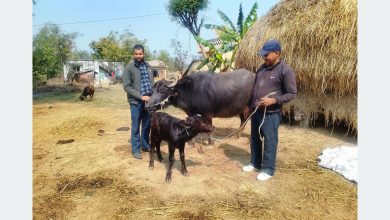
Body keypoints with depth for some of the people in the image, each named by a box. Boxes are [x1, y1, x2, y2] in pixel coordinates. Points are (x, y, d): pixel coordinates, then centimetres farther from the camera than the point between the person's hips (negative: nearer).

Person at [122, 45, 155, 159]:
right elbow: (126, 86, -11)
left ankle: (145, 145, 30)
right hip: (136, 102, -4)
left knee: (147, 125, 14)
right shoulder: (129, 67, -6)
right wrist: (141, 96, -16)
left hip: (149, 101, 5)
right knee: (135, 126, 4)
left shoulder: (148, 67, 9)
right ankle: (135, 149, 15)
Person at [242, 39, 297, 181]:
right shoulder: (262, 68, 10)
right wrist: (249, 106, 18)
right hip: (256, 111, 7)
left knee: (270, 141, 3)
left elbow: (292, 93, -11)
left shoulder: (285, 70, -11)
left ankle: (268, 169, 18)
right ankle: (255, 163, 34)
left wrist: (274, 100, -23)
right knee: (255, 139, 17)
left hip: (271, 114, -7)